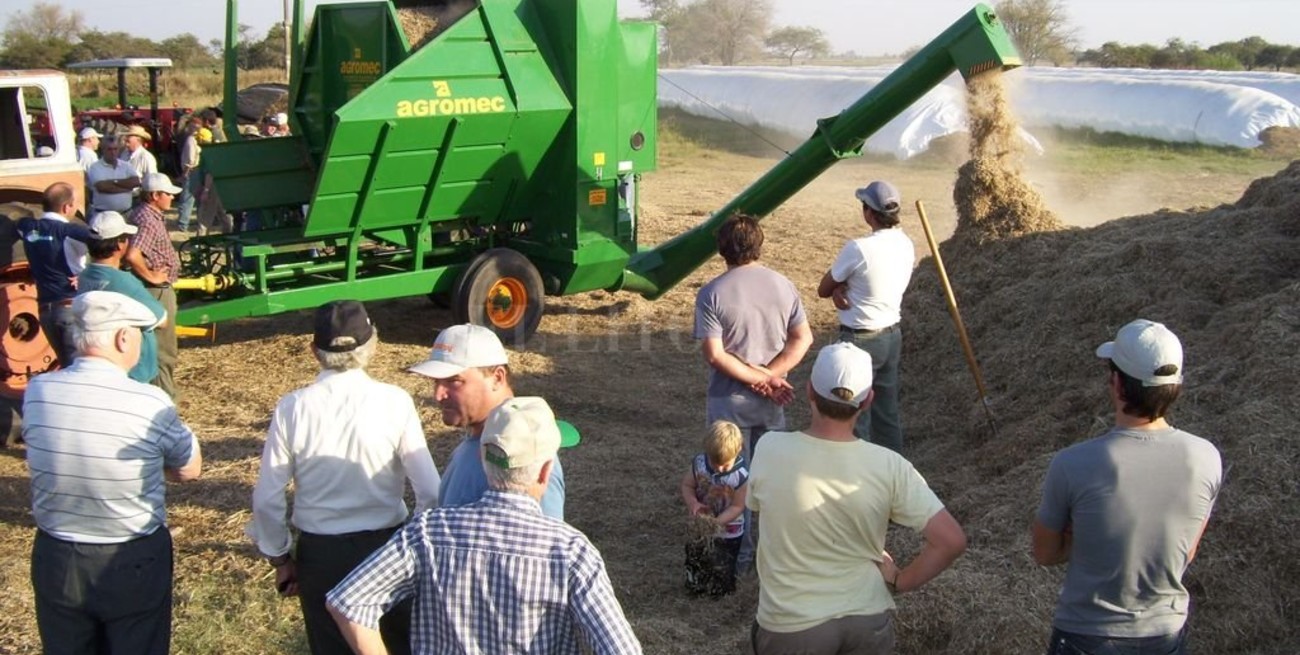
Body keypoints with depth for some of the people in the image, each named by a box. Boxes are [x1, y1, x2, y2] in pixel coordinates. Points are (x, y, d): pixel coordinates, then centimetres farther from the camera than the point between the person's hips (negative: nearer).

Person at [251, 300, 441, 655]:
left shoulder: (291, 408, -11)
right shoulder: (395, 402, -14)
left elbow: (267, 499, -6)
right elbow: (430, 492, -13)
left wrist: (280, 558, 9)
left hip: (319, 553, 1)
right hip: (387, 547, -1)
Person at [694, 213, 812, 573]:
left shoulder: (712, 293, -14)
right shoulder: (783, 286, -2)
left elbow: (714, 355, -19)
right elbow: (803, 339, -4)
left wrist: (760, 378, -14)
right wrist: (769, 376, -11)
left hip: (729, 401, -4)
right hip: (771, 401, 4)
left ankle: (740, 554, 17)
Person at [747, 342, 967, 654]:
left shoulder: (770, 450, -16)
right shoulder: (888, 466, -15)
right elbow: (951, 540, -14)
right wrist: (899, 581, 1)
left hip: (792, 625, -1)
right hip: (868, 619, 1)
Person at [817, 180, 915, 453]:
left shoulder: (858, 248, -22)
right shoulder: (906, 244, 1)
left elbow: (823, 289, -9)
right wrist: (842, 288, -7)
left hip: (860, 340, -7)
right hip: (892, 336, 8)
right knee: (887, 411, 16)